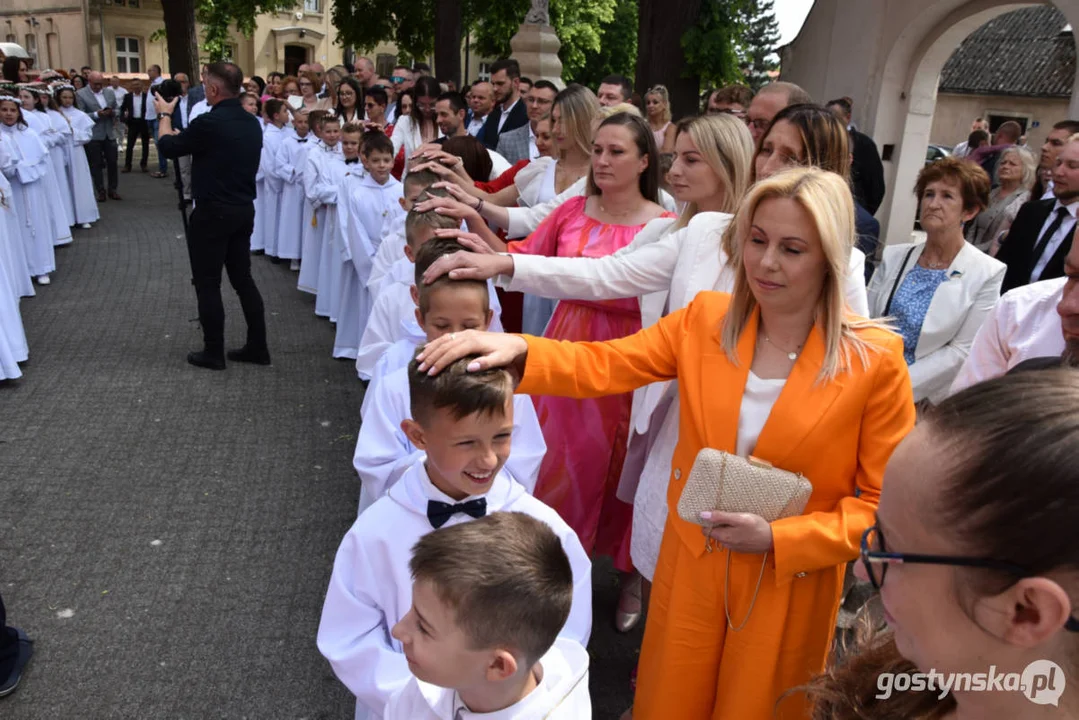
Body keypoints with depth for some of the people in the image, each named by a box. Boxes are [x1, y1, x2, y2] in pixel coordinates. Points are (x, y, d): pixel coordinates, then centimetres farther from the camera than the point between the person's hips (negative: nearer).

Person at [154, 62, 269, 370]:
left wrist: (164, 115, 10)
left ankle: (214, 353, 12)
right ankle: (257, 347, 17)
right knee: (243, 279, 14)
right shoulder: (252, 123, 4)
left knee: (208, 284, 4)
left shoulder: (210, 122, -20)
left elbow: (167, 147, -6)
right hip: (244, 209, 7)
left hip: (213, 213, -7)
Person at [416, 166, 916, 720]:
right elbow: (603, 366, -11)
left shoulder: (875, 360, -15)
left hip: (789, 584, -2)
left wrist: (777, 539, -20)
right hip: (690, 566, 3)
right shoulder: (704, 319, -7)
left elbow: (886, 502, -11)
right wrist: (517, 350, -29)